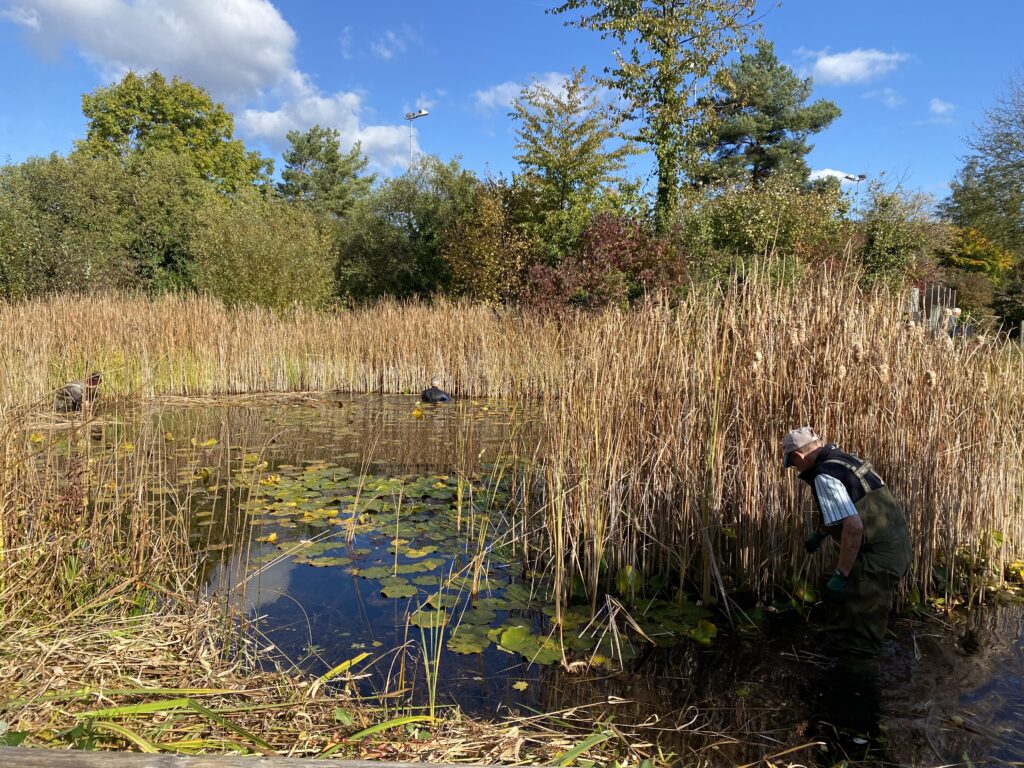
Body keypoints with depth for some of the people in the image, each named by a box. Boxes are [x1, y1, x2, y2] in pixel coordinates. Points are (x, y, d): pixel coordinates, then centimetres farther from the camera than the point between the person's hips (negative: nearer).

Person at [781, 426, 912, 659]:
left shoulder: (824, 476, -19)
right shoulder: (845, 459, 11)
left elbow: (854, 527, -29)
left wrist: (840, 575, -23)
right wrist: (819, 534, 37)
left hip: (879, 559, -10)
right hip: (896, 549, 10)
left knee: (860, 647, 1)